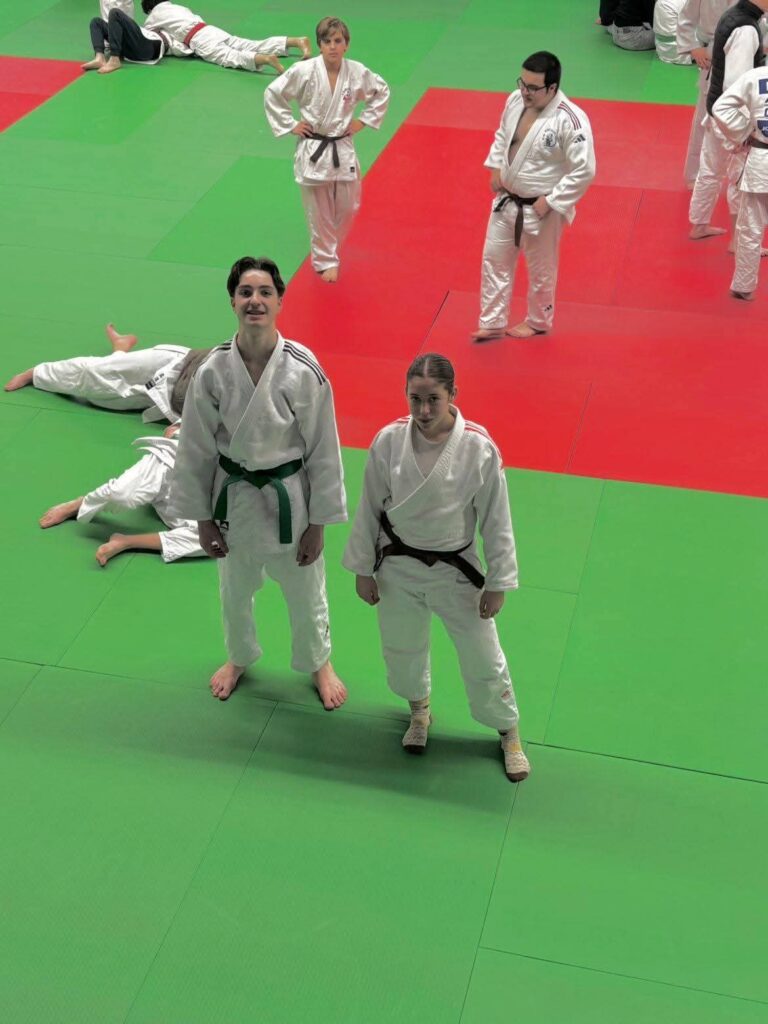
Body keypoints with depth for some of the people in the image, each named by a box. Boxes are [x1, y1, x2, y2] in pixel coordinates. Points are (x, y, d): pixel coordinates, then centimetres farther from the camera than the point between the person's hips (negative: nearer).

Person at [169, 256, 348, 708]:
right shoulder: (213, 372, -15)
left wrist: (317, 524, -6)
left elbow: (323, 450, -11)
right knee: (235, 591, 23)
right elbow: (197, 450, -3)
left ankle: (319, 662, 48)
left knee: (305, 593, 18)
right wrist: (203, 520, 2)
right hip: (234, 497, 2)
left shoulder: (304, 371, -19)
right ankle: (239, 657, 54)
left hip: (290, 498, -2)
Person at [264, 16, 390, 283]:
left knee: (348, 207, 10)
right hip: (313, 151, -3)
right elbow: (272, 94, -4)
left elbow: (382, 92, 12)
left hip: (342, 149, 3)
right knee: (319, 213, 6)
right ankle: (326, 261, 24)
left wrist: (363, 121, 6)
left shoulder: (357, 72, -7)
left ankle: (328, 248, 38)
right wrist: (290, 126, -5)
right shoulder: (304, 72, -14)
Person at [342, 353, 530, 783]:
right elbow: (370, 508, -2)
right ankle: (419, 708, 55)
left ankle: (509, 733, 37)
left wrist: (498, 583, -5)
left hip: (455, 570, -2)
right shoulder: (389, 441, -16)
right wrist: (363, 568, 4)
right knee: (402, 649, 23)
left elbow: (497, 520, -11)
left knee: (483, 657, 10)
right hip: (398, 566, 2)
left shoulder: (479, 449, -22)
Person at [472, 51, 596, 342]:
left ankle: (538, 323, 39)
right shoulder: (516, 100, -7)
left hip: (541, 209, -6)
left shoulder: (570, 120, -28)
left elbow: (584, 170, -24)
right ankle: (492, 323, 31)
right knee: (494, 259, 15)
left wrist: (550, 201, -21)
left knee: (540, 270, 14)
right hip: (507, 201, 6)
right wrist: (496, 168, 3)